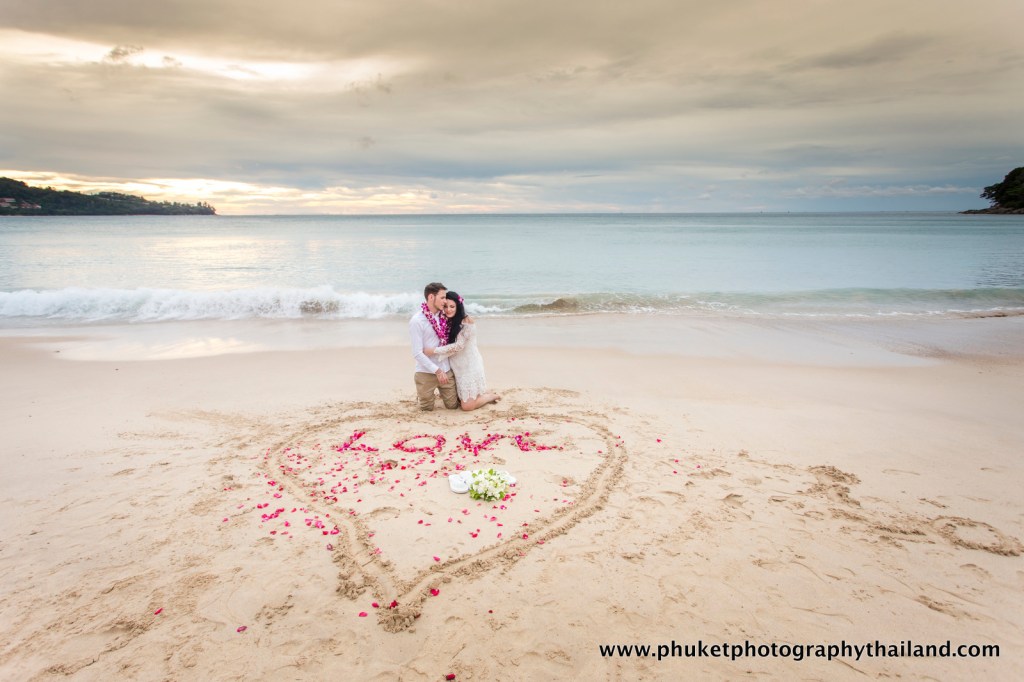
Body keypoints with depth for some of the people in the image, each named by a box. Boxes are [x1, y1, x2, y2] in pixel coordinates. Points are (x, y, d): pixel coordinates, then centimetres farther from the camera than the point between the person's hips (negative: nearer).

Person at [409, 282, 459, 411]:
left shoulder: (443, 317, 2)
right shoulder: (416, 320, -16)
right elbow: (417, 353, -18)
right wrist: (437, 371, -18)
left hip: (446, 370, 5)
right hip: (426, 373, -5)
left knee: (453, 405, 10)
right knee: (427, 408, 8)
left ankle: (440, 391, 40)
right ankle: (421, 394, 40)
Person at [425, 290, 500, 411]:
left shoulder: (467, 322, -18)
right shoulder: (447, 322, 6)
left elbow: (458, 345, -21)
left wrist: (434, 351, -22)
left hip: (470, 366, -7)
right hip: (457, 368, 8)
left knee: (467, 406, -6)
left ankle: (492, 395, 19)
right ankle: (482, 393, 30)